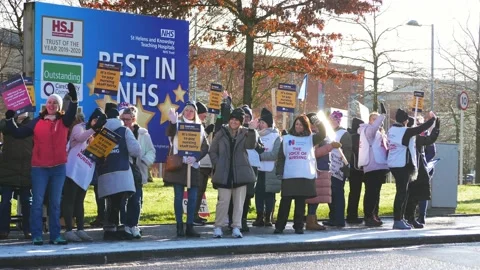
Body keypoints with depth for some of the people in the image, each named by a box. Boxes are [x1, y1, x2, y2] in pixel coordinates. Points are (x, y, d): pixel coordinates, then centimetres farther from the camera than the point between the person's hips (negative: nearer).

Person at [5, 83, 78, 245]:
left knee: (55, 203, 7)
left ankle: (55, 236, 10)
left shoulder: (64, 121, 4)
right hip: (39, 168, -1)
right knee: (37, 202, -1)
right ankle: (36, 236, 3)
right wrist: (9, 119, -5)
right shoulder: (37, 122, 5)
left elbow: (72, 114, -17)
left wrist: (74, 99, -34)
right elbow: (18, 133, 7)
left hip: (59, 168, 1)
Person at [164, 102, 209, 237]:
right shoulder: (178, 123, 4)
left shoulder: (199, 127, 12)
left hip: (193, 165, 3)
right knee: (179, 196, 0)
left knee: (193, 197, 2)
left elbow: (205, 147, 6)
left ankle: (190, 226, 7)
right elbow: (169, 133, -18)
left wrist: (196, 158, -11)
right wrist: (172, 122, -38)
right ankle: (179, 226, 3)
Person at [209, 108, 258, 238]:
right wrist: (218, 165, -1)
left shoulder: (245, 133, 6)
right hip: (224, 173, -1)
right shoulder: (221, 133, 6)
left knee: (239, 201, 4)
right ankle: (218, 227, 7)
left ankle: (236, 228, 9)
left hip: (240, 173, 1)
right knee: (223, 201, -3)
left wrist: (252, 130, -26)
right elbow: (212, 151, 9)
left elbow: (251, 145, -13)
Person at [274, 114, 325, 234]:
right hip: (289, 176, 0)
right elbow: (281, 157, 7)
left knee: (301, 203, 4)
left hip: (305, 176, 0)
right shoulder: (287, 138, 10)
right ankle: (279, 226, 4)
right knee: (285, 202, 0)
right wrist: (279, 173, -2)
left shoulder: (311, 138, 9)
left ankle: (298, 226, 10)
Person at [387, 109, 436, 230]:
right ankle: (397, 221, -7)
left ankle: (400, 218, 18)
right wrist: (433, 118, 1)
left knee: (402, 192, 14)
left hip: (394, 164, 9)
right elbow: (422, 128, -14)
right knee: (402, 192, -7)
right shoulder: (405, 131, -15)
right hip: (402, 165, -9)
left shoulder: (392, 129, 9)